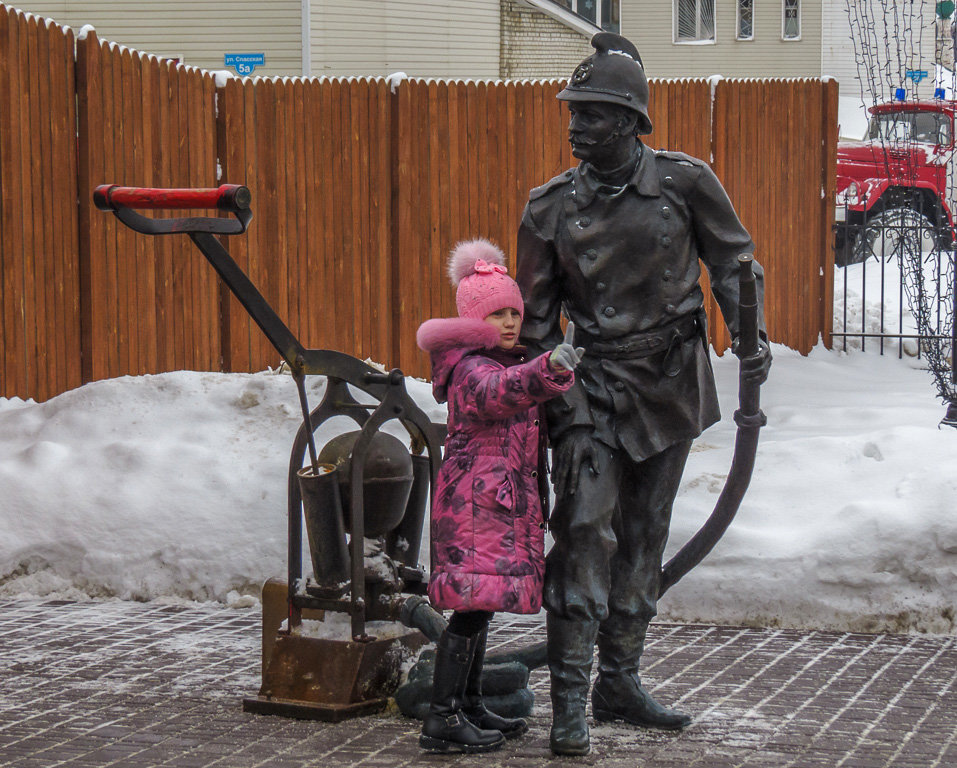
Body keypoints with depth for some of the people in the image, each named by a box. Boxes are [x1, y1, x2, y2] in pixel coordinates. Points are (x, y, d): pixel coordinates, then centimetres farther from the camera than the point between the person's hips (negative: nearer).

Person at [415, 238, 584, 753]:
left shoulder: (505, 364, 19)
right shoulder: (472, 371, -15)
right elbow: (502, 392, -39)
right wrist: (551, 368, -54)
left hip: (504, 506, 11)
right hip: (476, 502, -11)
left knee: (481, 605, 15)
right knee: (474, 605, -13)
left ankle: (469, 706, 24)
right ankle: (442, 719, -14)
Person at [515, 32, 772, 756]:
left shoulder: (684, 182, -4)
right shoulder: (551, 207, -3)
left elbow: (733, 261, 7)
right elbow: (536, 317, 4)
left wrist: (750, 334, -7)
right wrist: (540, 400, 0)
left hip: (673, 381, 2)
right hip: (593, 383, -2)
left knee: (645, 534, 10)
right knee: (585, 528, -13)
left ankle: (621, 681, 21)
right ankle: (570, 702, -12)